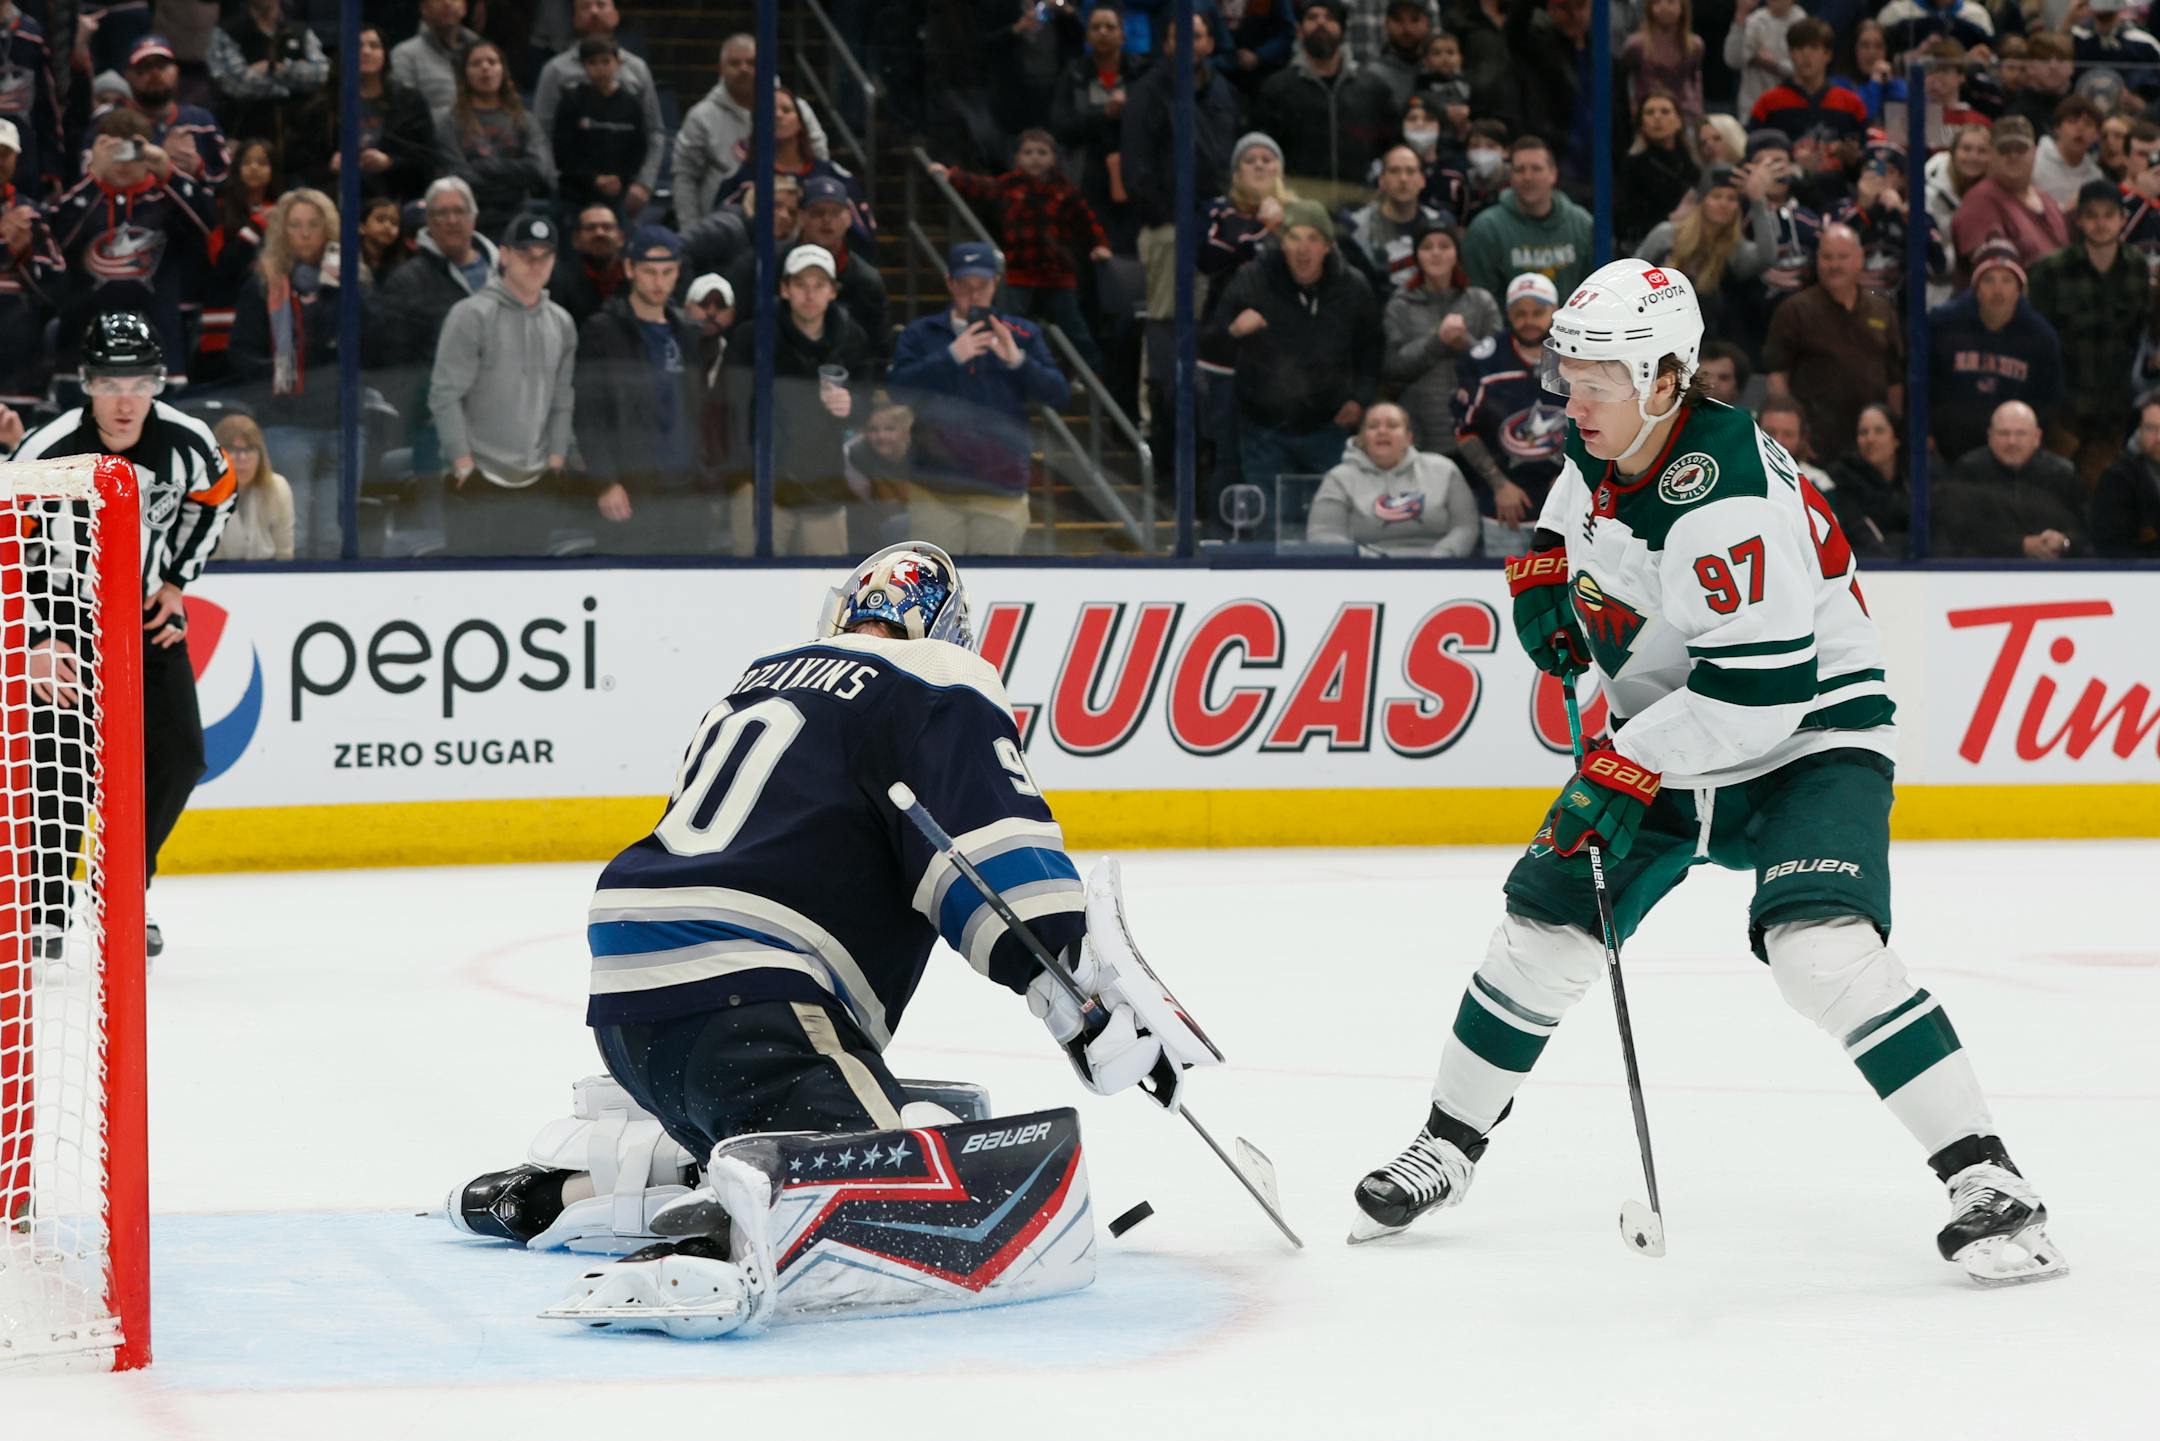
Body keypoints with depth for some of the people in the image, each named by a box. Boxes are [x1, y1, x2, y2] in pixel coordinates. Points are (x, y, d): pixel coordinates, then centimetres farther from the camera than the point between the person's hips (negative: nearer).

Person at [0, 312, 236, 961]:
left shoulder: (187, 442, -15)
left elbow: (214, 498, 8)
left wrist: (176, 583, 2)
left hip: (146, 609, 4)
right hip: (61, 609, -4)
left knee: (178, 758, 0)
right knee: (64, 760, -16)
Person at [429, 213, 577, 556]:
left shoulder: (561, 324, 10)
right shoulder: (471, 316, -7)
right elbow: (444, 396, -9)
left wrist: (555, 462, 5)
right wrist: (465, 467, -12)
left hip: (537, 482, 5)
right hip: (477, 482, -5)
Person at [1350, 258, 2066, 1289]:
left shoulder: (1728, 497, -30)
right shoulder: (1601, 447, -3)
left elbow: (1761, 689, -33)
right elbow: (1569, 522, 24)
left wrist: (1625, 769, -28)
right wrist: (1545, 574, 3)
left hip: (1810, 731, -8)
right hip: (1665, 735, 8)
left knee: (1822, 949, -27)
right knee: (1546, 926, 6)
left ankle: (1985, 1182, -22)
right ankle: (1446, 1146, 25)